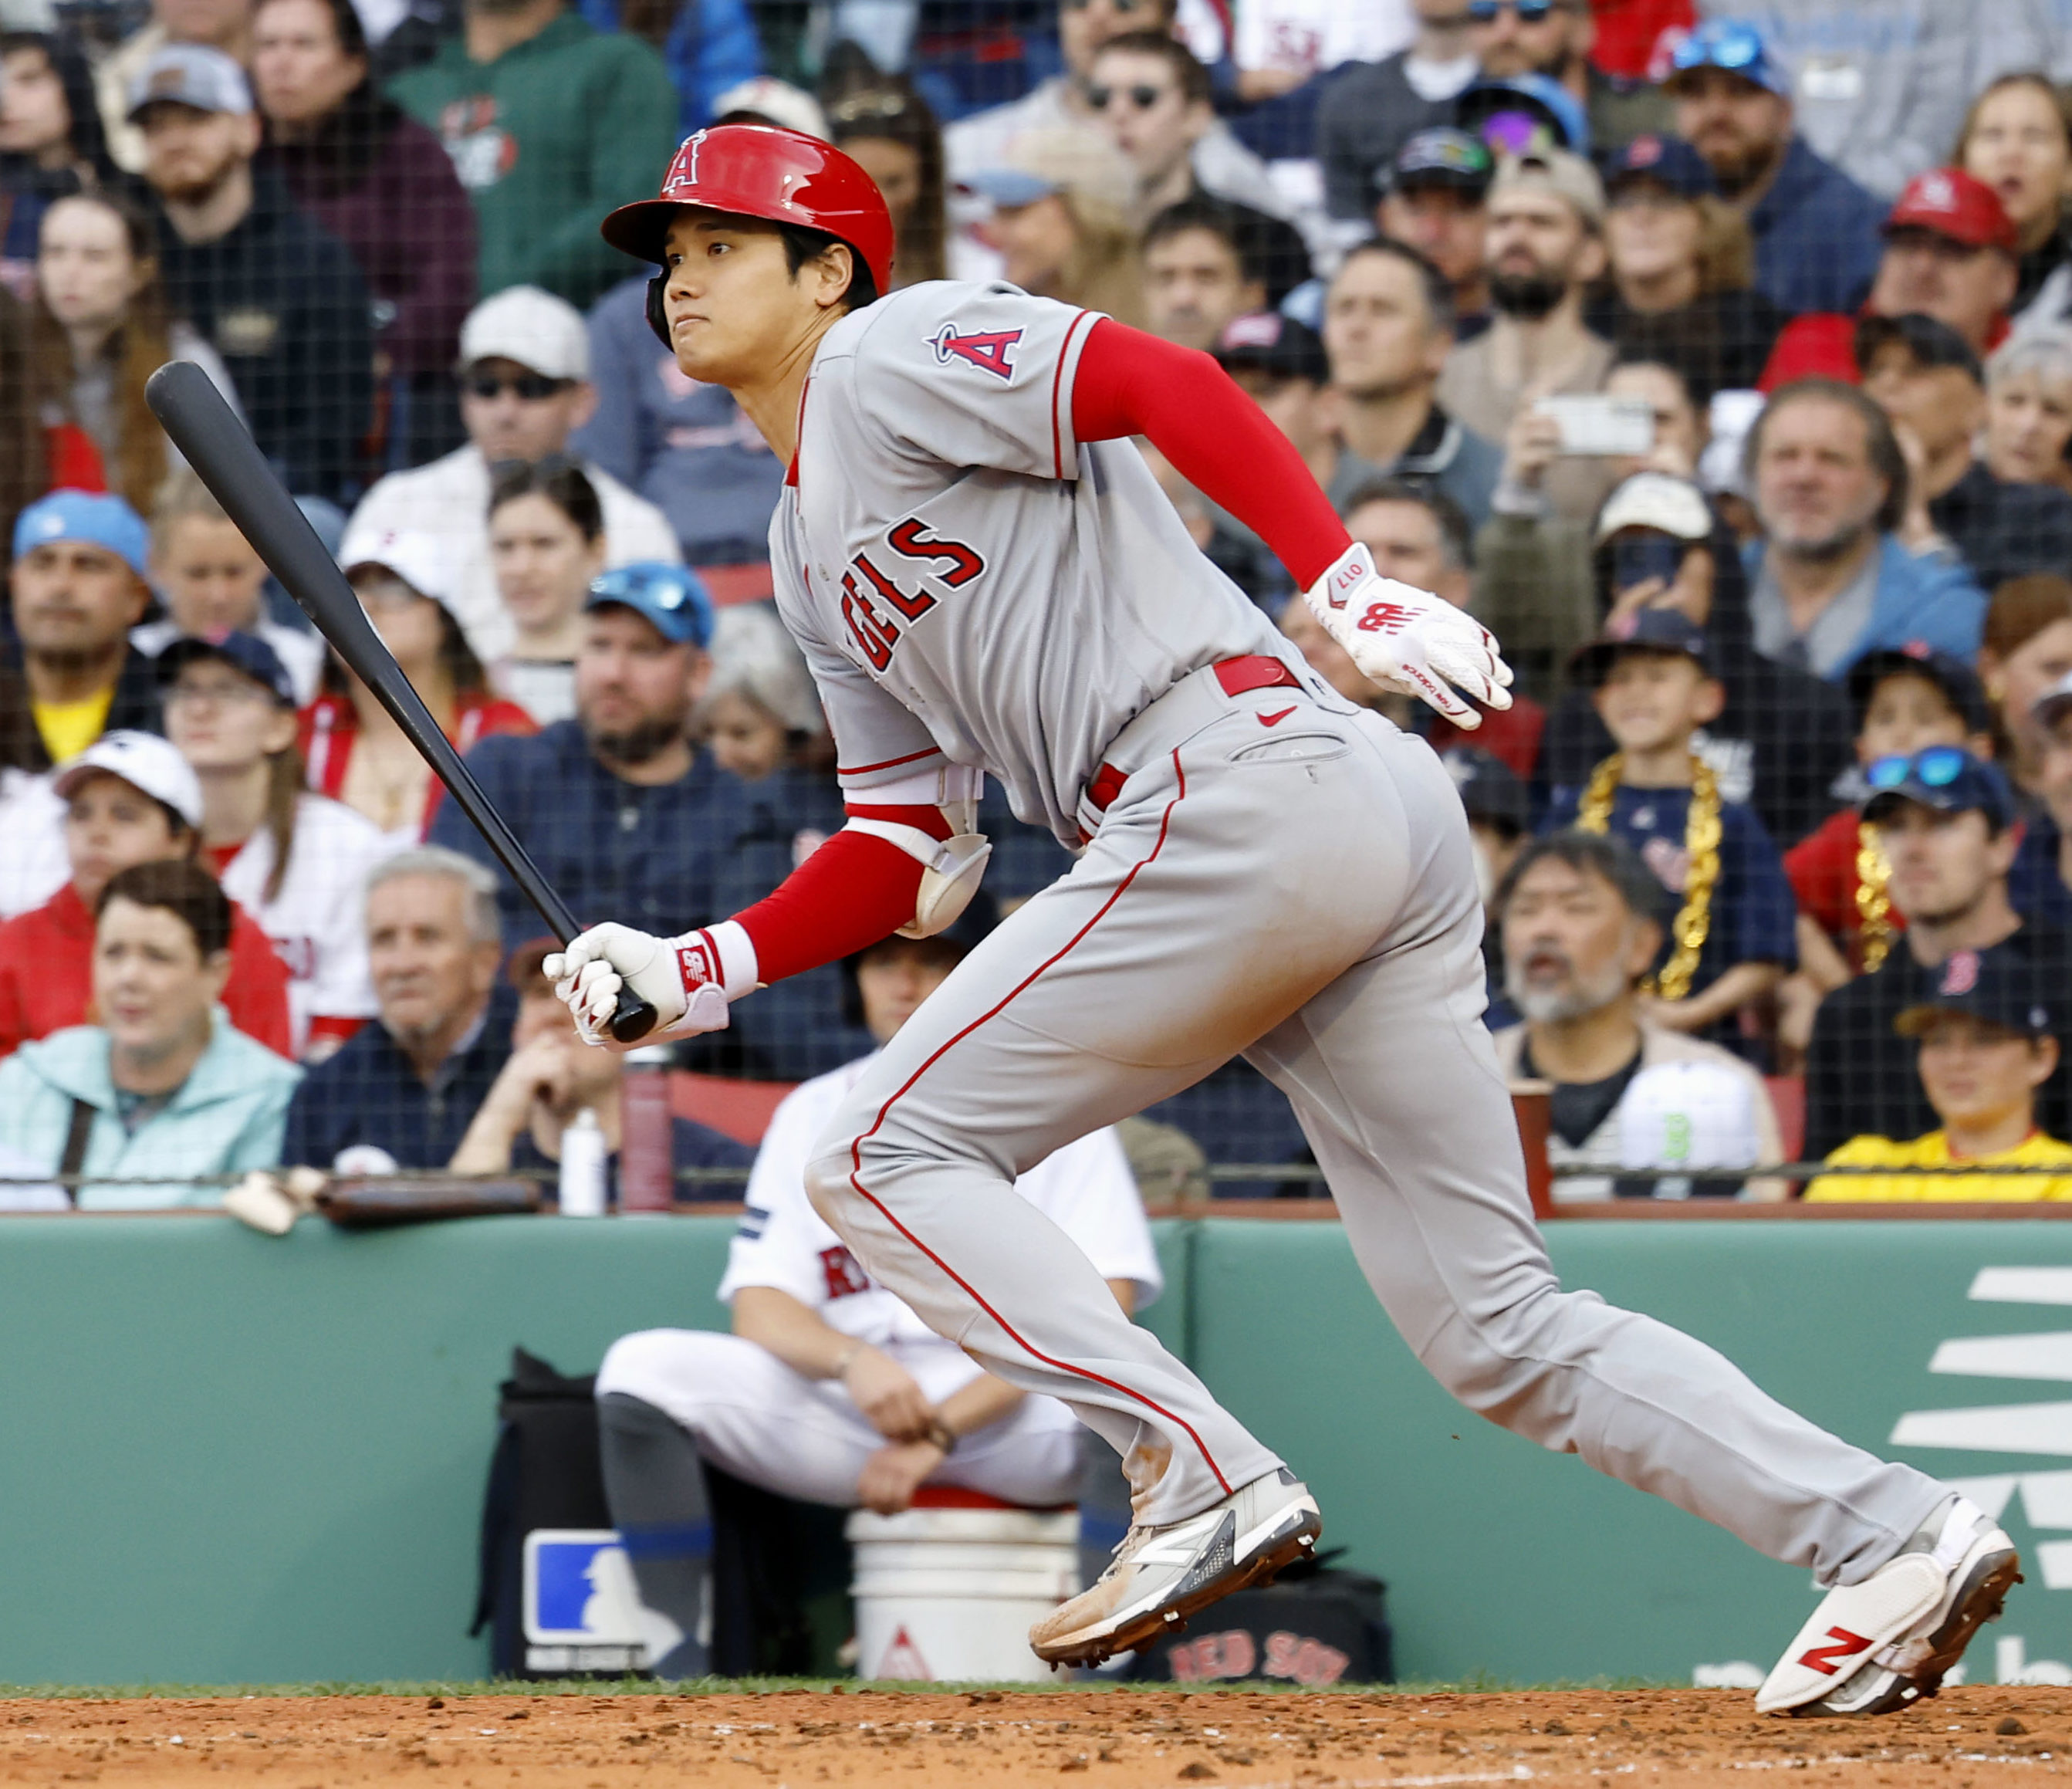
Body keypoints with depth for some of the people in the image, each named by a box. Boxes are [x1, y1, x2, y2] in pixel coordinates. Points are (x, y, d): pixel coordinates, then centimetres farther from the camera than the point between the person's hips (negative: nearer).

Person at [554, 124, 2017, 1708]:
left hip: (1247, 791, -9)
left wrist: (1350, 585, -26)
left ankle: (1204, 1478, -14)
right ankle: (1889, 1531, -4)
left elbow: (1169, 384, -13)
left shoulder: (889, 357, 3)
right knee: (1503, 1333, 4)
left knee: (889, 1156, -4)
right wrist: (695, 971, 13)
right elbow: (913, 859, 27)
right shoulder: (816, 559, 29)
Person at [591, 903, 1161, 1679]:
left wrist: (942, 1433, -17)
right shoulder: (813, 1114, 15)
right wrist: (852, 1360, -18)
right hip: (844, 1412, 3)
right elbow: (761, 1309, 6)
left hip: (1011, 1419, -3)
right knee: (641, 1368, -19)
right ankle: (679, 1667, -23)